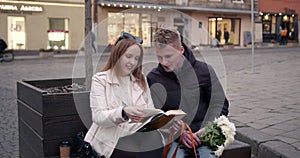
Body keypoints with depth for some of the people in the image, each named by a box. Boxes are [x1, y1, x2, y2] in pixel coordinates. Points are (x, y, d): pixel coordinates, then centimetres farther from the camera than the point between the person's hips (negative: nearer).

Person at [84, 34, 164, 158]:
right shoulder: (100, 79, 1)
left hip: (142, 134, 5)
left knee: (156, 138, -29)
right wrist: (123, 113, -29)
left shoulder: (141, 80, 18)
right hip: (115, 139, -5)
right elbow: (98, 117, -10)